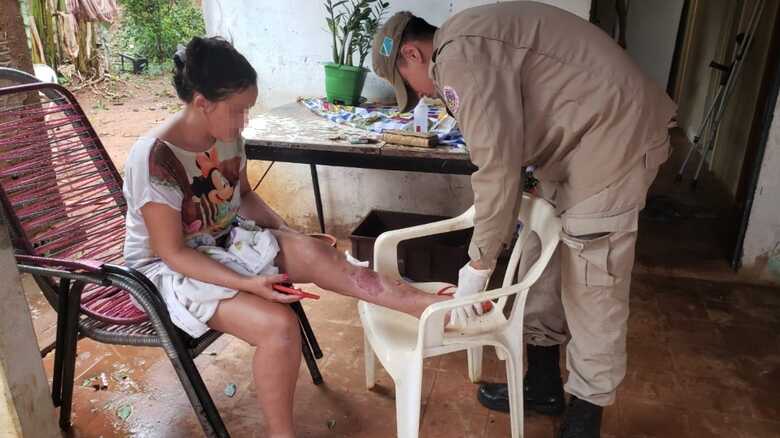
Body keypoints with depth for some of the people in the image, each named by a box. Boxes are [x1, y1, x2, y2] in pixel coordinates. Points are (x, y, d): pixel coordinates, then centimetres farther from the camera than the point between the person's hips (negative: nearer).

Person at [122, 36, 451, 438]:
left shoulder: (226, 135, -5)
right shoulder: (154, 159, -27)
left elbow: (244, 196, 11)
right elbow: (172, 252, -23)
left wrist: (290, 235, -2)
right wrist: (245, 283, -30)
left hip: (226, 241, 6)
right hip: (171, 269, -6)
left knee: (309, 252, -21)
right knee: (278, 325, -28)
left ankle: (420, 304, -19)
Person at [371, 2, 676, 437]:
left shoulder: (459, 54, -19)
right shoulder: (470, 44, 13)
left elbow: (497, 164, -22)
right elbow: (507, 147, 15)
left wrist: (478, 265, -13)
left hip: (615, 136, -10)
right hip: (579, 139, 10)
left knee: (592, 290, -3)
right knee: (544, 262, 14)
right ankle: (543, 384, 29)